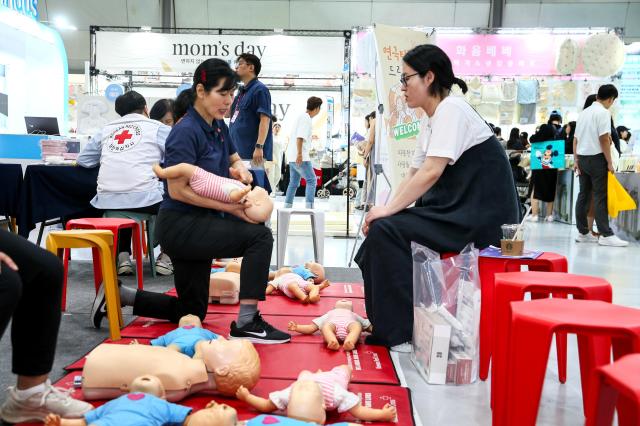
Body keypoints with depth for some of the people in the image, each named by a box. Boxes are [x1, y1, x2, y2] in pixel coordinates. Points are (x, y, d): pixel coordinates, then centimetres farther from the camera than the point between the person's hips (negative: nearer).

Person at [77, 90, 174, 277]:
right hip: (144, 199, -4)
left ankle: (123, 257, 25)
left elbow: (83, 160, 19)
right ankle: (166, 257, 19)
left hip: (107, 201, 4)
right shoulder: (158, 128, 7)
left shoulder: (106, 129, 18)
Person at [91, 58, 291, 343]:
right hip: (180, 225, -9)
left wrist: (240, 170, -4)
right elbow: (178, 190, -23)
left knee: (191, 313, 19)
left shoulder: (218, 126, 6)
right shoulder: (186, 132, -19)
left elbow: (234, 160, 21)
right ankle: (246, 323, -19)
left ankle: (119, 295, 27)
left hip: (198, 226, 9)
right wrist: (230, 208, -24)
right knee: (260, 236, -23)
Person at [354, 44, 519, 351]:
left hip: (479, 216, -9)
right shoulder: (430, 122, 15)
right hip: (454, 211, 9)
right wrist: (386, 210, 0)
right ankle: (383, 323, 13)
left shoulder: (451, 109, -13)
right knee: (382, 227, 4)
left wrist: (389, 210, -18)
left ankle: (401, 331, -8)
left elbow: (432, 172, -23)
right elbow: (413, 175, 14)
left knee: (387, 231, -18)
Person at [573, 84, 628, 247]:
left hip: (582, 158, 7)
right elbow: (604, 139, -15)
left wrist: (577, 160, 18)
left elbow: (576, 139, 14)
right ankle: (606, 235, -6)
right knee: (600, 197, -6)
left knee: (583, 195, 9)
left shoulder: (584, 112, 14)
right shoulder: (603, 112, -9)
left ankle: (583, 233, 13)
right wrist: (609, 162, -11)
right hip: (596, 158, -7)